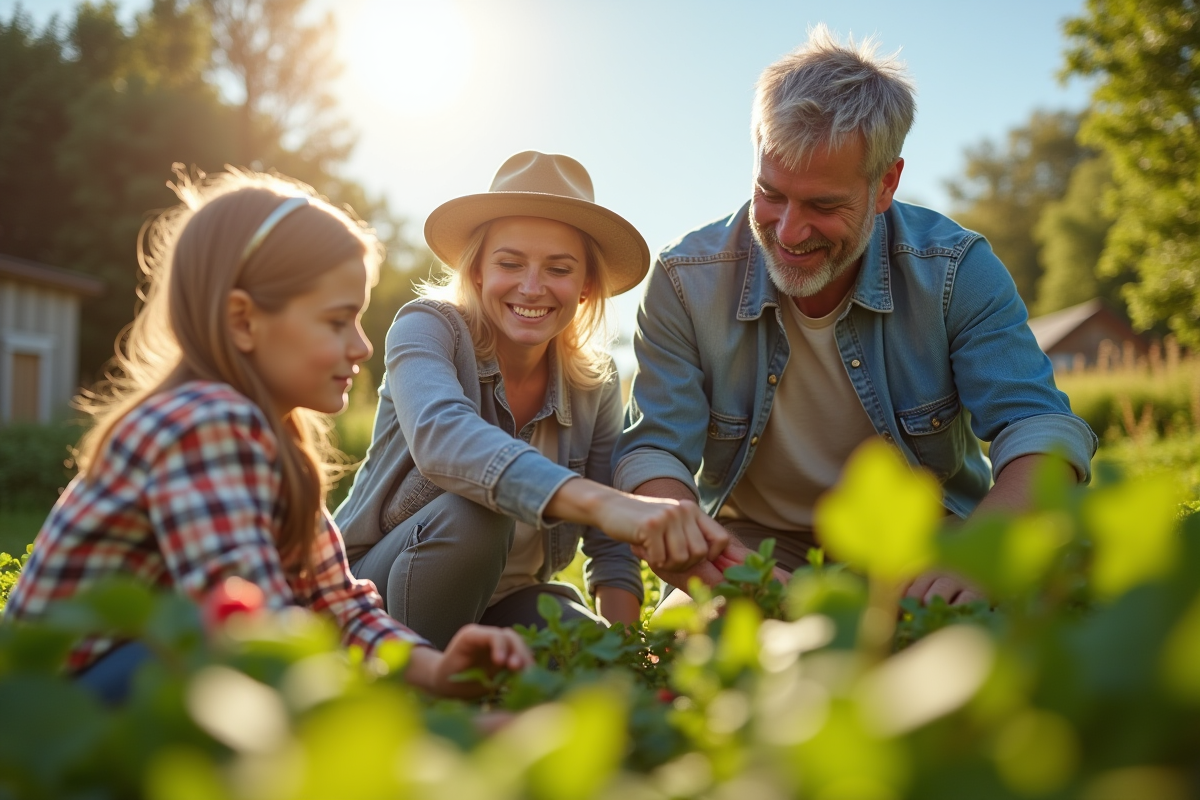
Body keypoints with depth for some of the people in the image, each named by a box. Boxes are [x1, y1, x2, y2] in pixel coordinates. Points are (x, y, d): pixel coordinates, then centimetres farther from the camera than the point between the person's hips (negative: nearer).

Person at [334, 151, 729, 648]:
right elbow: (440, 437, -40)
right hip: (377, 590, -3)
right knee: (473, 509, -32)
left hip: (502, 599, 4)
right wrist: (604, 503, -55)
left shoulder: (595, 383, -5)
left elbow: (612, 549, -4)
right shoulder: (428, 327, -17)